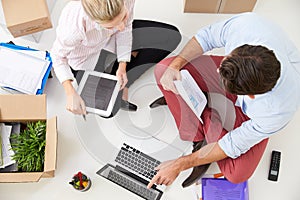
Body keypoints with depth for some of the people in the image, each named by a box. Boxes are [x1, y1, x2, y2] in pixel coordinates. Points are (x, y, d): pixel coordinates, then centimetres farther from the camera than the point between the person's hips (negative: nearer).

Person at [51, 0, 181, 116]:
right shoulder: (75, 26, -42)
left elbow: (125, 28, -11)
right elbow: (58, 56, -21)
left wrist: (122, 65, -18)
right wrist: (70, 93, -31)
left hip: (111, 39, 5)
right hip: (87, 59, -4)